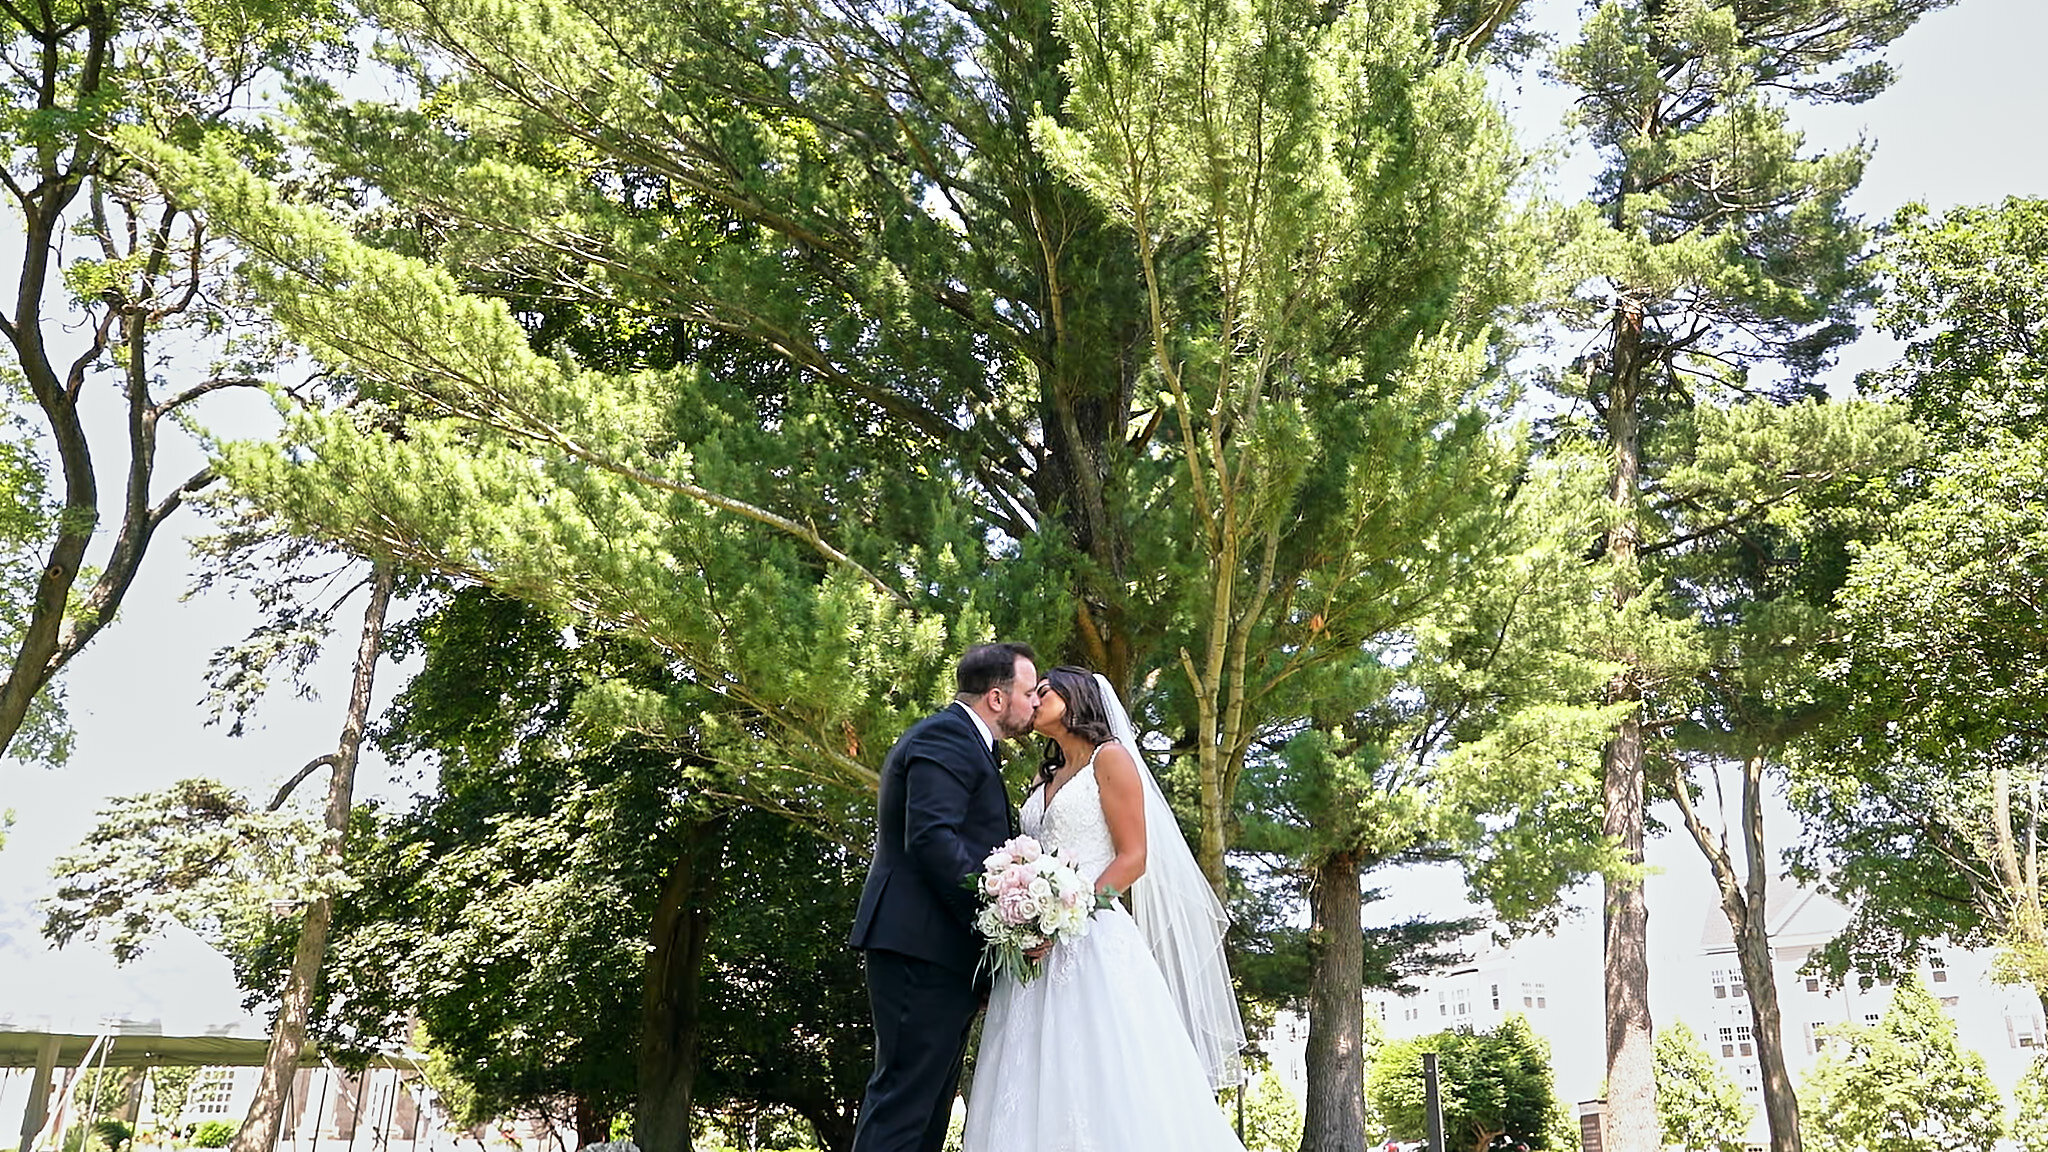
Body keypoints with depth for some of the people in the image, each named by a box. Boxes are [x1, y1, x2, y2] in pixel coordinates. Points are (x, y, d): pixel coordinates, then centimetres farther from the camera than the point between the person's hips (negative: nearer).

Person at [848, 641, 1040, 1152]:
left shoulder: (954, 737, 24)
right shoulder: (946, 735, -10)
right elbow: (932, 837, -22)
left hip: (936, 953, 11)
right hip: (924, 946, -11)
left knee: (928, 1102, 11)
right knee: (906, 1096, -10)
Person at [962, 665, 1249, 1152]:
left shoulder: (1110, 758, 3)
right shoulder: (1045, 779, 24)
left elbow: (1133, 857, -6)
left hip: (1092, 938, -6)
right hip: (1038, 947, 7)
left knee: (1101, 1073, -12)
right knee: (1041, 1084, -2)